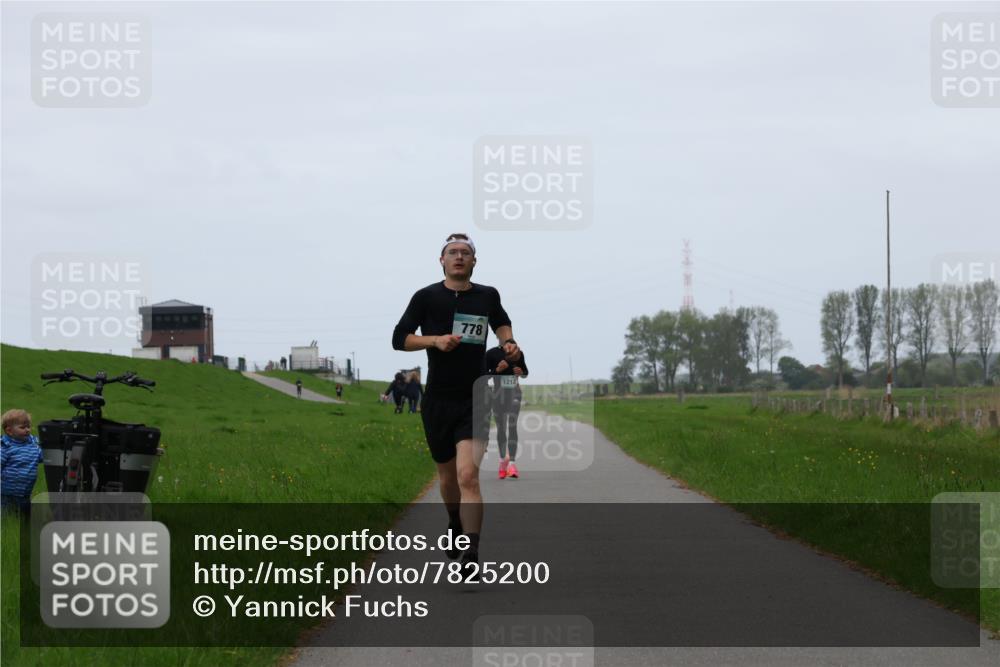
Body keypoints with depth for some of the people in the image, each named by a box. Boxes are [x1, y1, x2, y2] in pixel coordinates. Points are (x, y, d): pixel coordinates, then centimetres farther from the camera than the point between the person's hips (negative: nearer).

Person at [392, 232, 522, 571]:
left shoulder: (487, 296, 6)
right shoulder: (427, 297, -1)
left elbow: (501, 324, 29)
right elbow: (399, 339, -2)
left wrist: (508, 344, 9)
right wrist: (435, 340, -16)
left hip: (475, 401, -1)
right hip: (437, 401, 1)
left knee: (468, 475, -18)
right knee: (448, 476, 15)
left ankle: (471, 556, -25)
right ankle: (455, 527, 45)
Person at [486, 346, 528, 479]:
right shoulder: (491, 353, -4)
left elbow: (525, 372, 17)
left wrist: (521, 372, -7)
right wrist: (497, 370, -19)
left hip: (514, 393, 0)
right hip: (498, 393, 0)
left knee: (512, 427, -12)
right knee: (501, 428, 9)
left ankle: (512, 463, -18)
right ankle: (503, 460, 27)